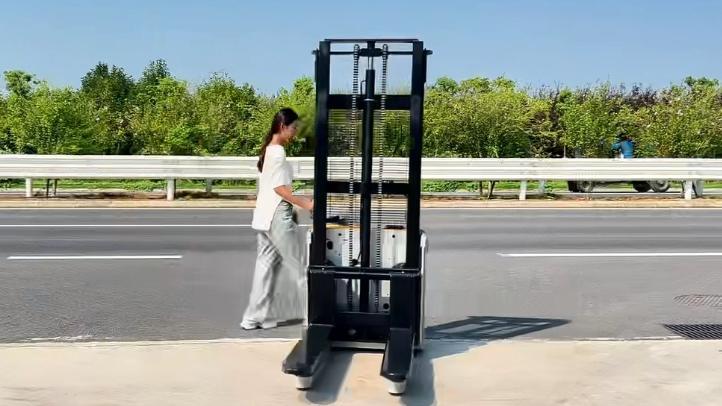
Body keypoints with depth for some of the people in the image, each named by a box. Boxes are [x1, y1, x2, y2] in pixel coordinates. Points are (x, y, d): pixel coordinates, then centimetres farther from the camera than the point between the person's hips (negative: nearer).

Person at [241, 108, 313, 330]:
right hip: (277, 216, -9)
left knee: (266, 264, 9)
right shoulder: (278, 151, -14)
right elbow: (279, 187, -20)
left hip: (264, 215, 9)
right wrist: (305, 204, -20)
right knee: (297, 264, 0)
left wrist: (299, 199, 18)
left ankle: (254, 317, 10)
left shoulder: (267, 150, 15)